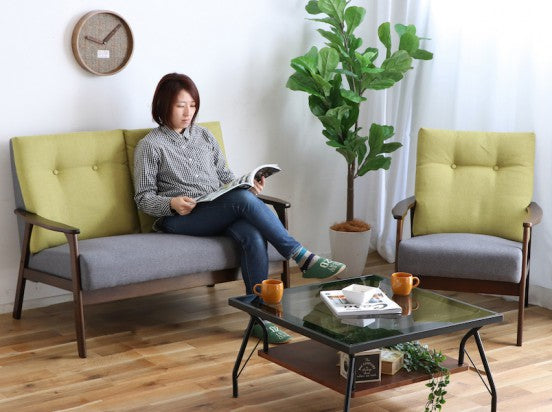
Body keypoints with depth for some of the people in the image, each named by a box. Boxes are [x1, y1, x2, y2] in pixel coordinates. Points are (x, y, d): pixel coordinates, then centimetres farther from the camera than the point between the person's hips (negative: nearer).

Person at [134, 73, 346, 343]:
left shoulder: (204, 136, 19)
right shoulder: (150, 145, 4)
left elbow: (226, 177, 21)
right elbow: (144, 199, 1)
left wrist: (249, 187, -2)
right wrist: (172, 203, -20)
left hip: (220, 214, 5)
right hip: (179, 220, -5)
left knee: (253, 236, -31)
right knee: (242, 199, -33)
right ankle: (302, 257, -28)